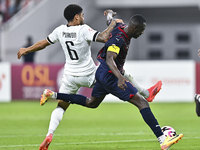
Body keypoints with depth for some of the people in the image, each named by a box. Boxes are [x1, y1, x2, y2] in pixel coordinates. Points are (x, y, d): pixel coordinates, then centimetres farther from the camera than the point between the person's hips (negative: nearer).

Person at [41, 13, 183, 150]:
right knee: (142, 103, -15)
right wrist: (120, 77, -52)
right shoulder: (118, 40, -25)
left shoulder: (121, 28, 3)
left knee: (91, 103, 30)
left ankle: (53, 95, 30)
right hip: (110, 76, -11)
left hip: (102, 72, 11)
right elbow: (109, 59, -39)